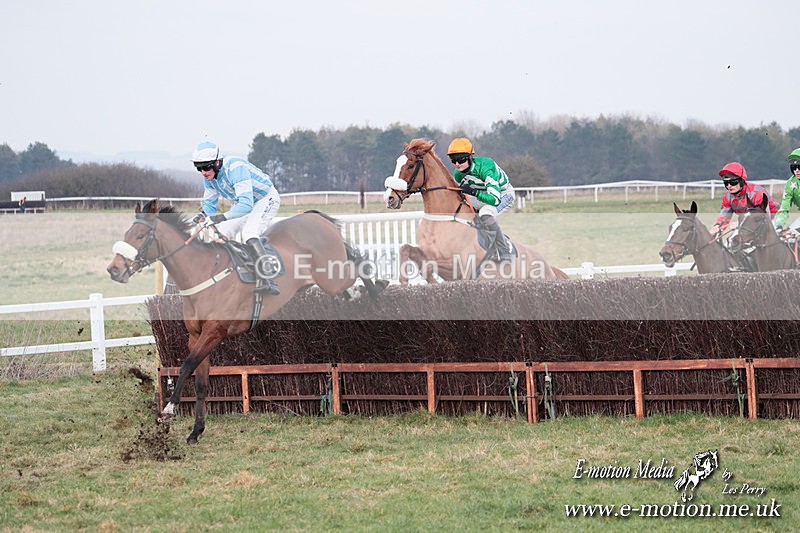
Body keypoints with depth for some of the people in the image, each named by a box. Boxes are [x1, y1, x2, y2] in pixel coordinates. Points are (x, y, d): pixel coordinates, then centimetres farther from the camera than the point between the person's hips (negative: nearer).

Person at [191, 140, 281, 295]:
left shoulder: (235, 168, -36)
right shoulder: (208, 175, -10)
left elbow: (246, 204, -45)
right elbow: (209, 204, 3)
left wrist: (222, 217, -55)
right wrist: (203, 215, -21)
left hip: (266, 199, -9)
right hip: (243, 203, 9)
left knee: (248, 233, -30)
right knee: (221, 235, 0)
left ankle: (269, 282, -37)